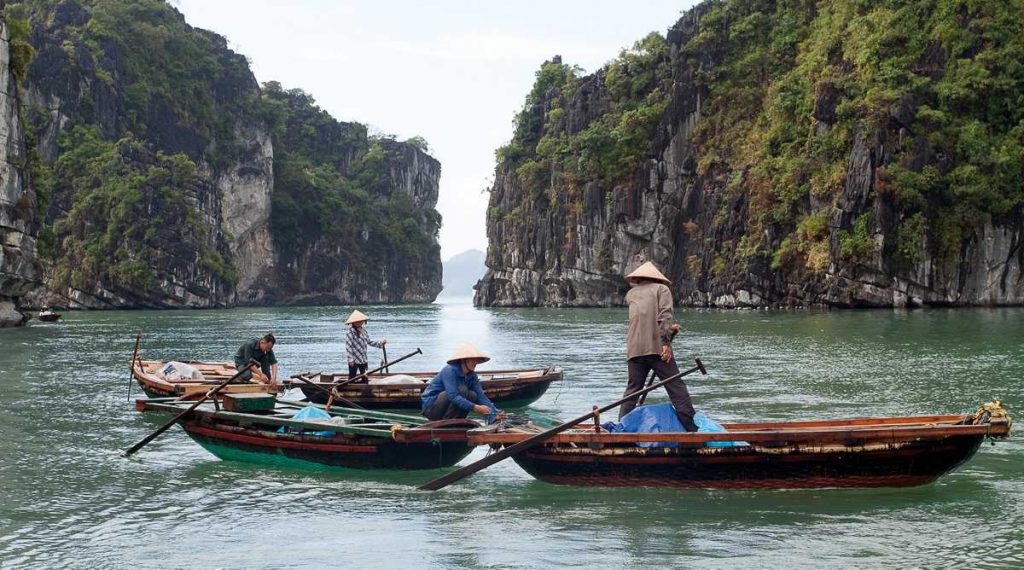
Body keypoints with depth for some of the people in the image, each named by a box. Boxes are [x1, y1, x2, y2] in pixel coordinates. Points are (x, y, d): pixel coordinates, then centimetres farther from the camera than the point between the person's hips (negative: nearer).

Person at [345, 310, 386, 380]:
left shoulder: (364, 330, 7)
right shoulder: (351, 332, -16)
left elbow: (369, 341, 15)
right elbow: (348, 345, -19)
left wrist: (379, 344, 6)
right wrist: (351, 358, -23)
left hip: (363, 359, 7)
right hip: (354, 360, -7)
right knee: (352, 377, 0)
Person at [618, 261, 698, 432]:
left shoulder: (631, 294, 20)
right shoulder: (662, 289, 7)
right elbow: (665, 314, -9)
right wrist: (666, 341, -16)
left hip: (634, 349, 4)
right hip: (657, 347, -4)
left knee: (632, 389, 10)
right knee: (676, 387, -2)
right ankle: (693, 428, -6)